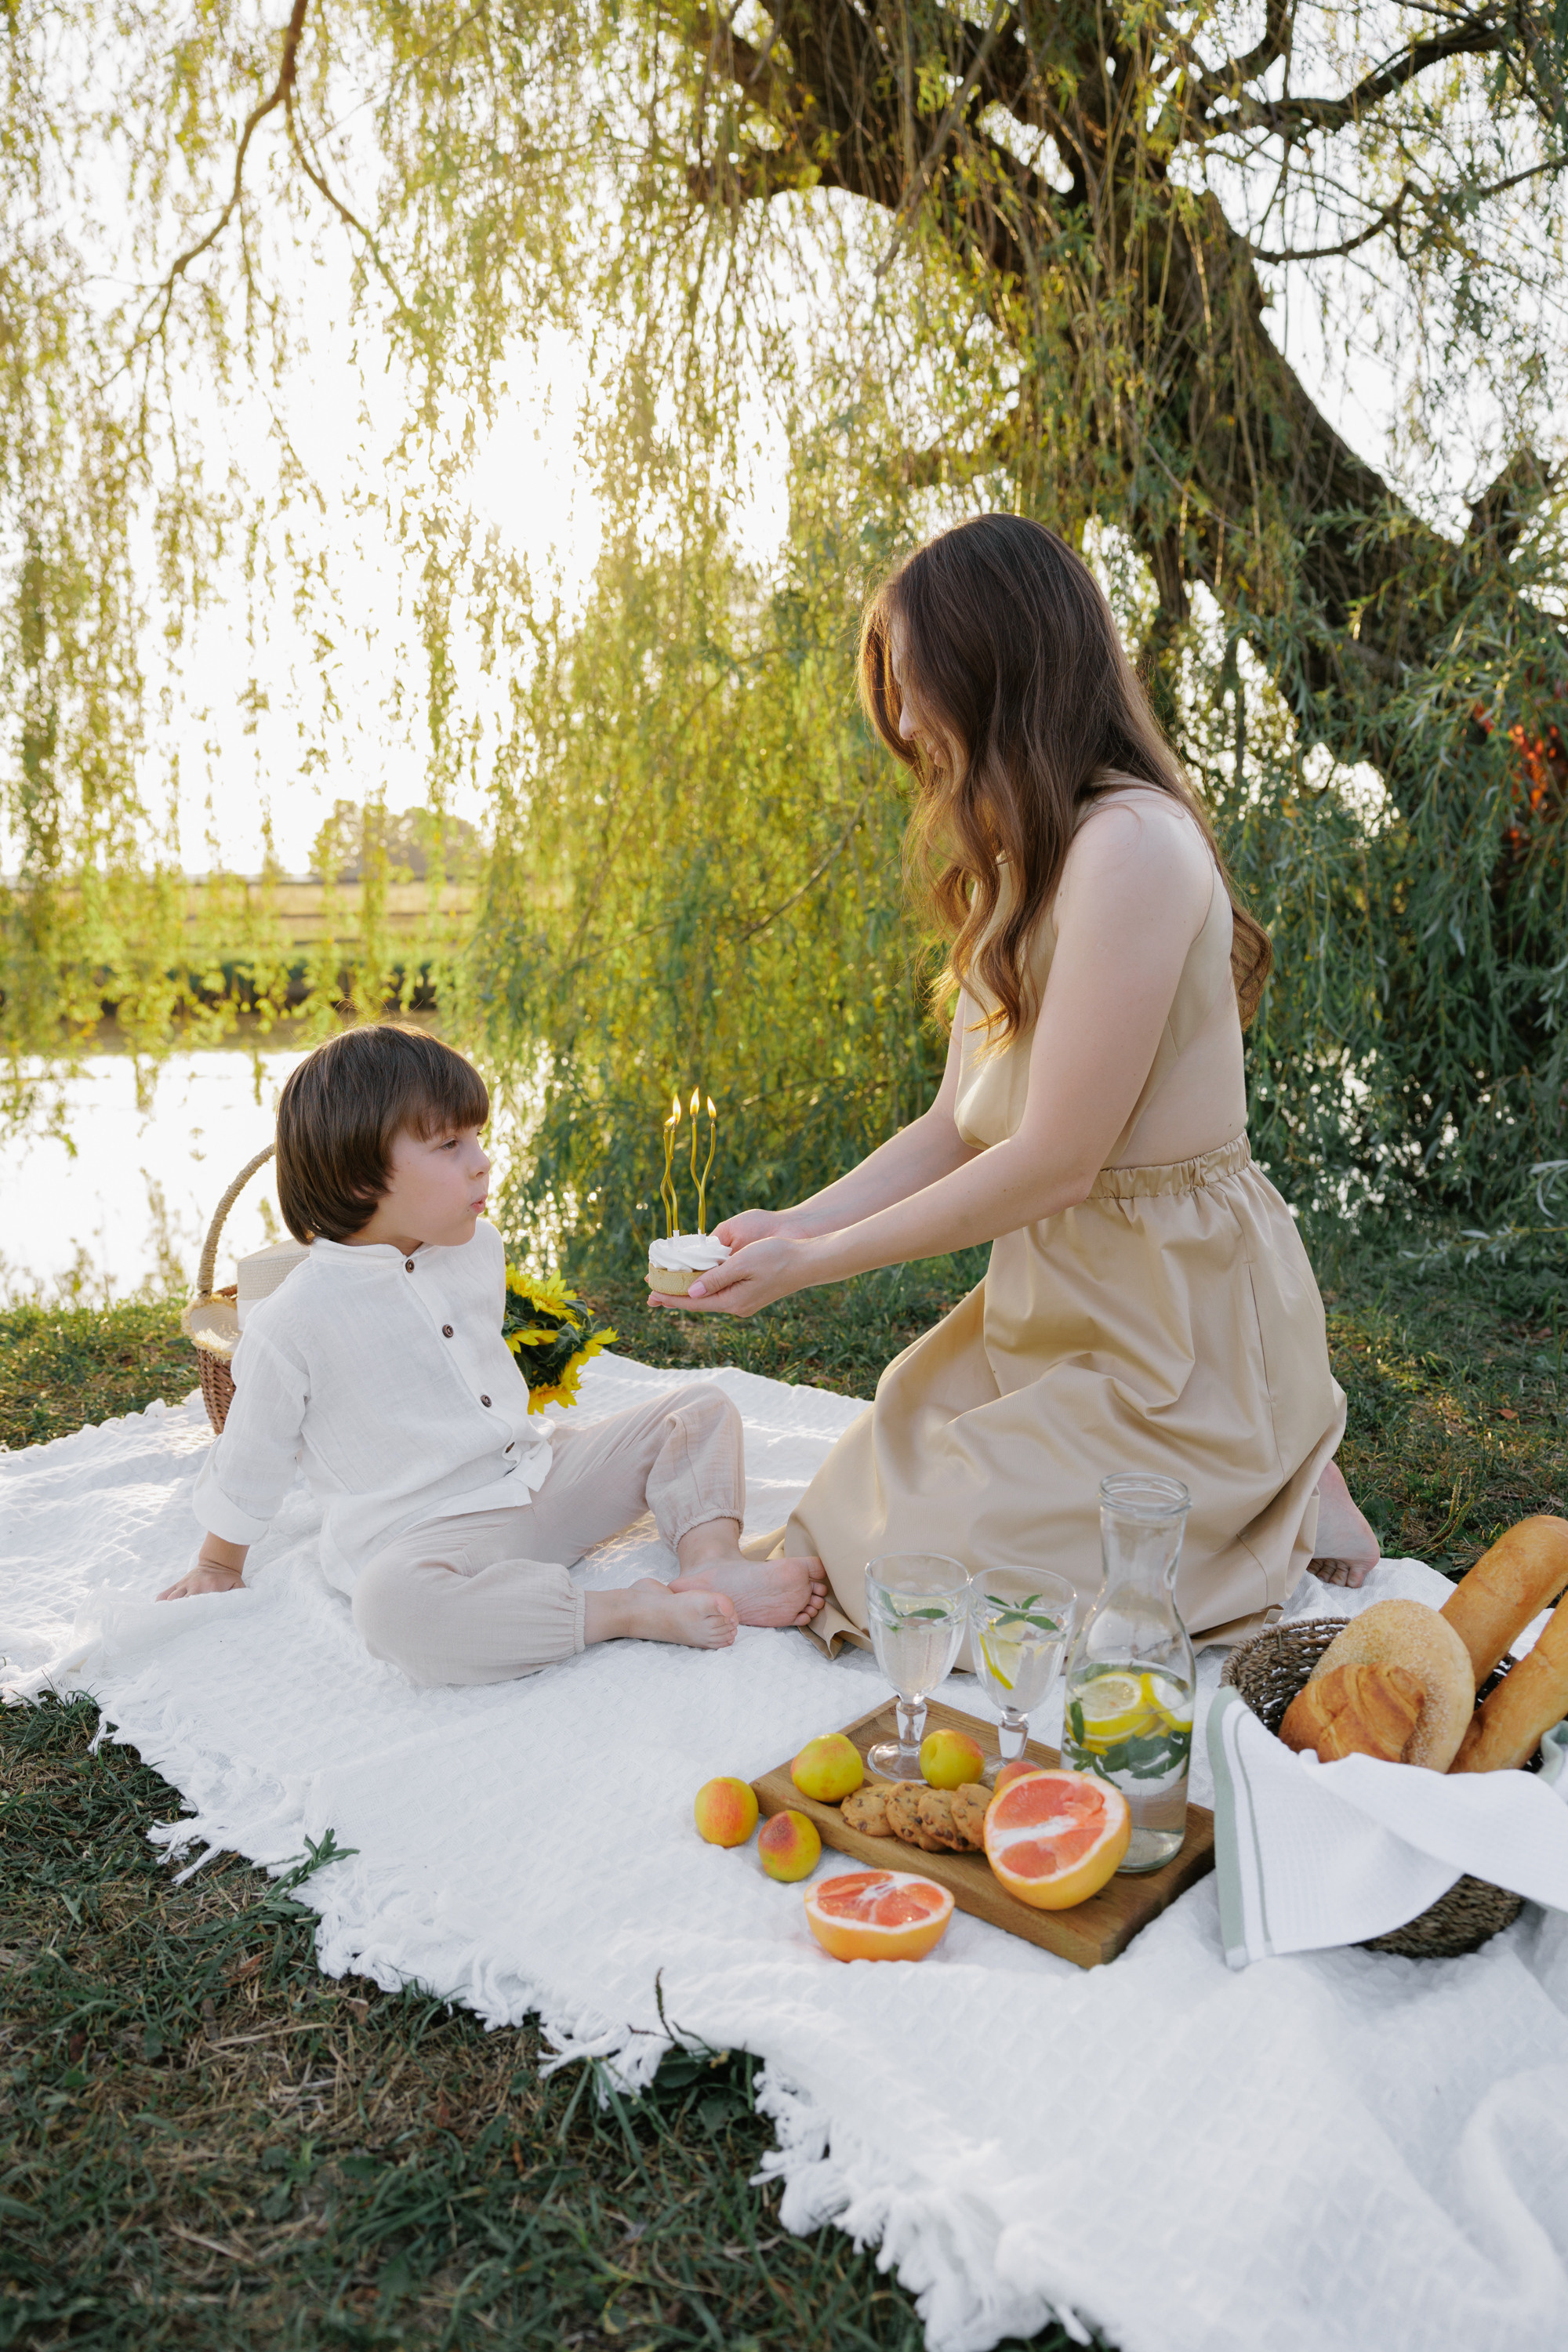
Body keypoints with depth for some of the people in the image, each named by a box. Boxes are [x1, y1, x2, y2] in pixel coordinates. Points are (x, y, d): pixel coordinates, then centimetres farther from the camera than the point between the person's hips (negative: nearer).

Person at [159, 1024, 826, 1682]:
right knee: (393, 1605, -41)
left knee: (701, 1406, 2)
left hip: (540, 1475, 7)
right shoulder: (291, 1325, -14)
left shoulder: (480, 1247, 5)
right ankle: (628, 1613, -32)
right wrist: (218, 1566, 13)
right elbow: (247, 1465, 1)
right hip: (421, 1532, -6)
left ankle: (713, 1561, -20)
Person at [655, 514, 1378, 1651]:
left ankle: (1277, 1515, 5)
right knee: (856, 1504, 8)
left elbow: (1053, 1162, -22)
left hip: (1177, 1332, -9)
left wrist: (815, 1262, -15)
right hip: (1052, 1303, 9)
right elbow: (955, 1129, 8)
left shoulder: (1132, 844, -21)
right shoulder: (1019, 867, 11)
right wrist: (794, 1223, -4)